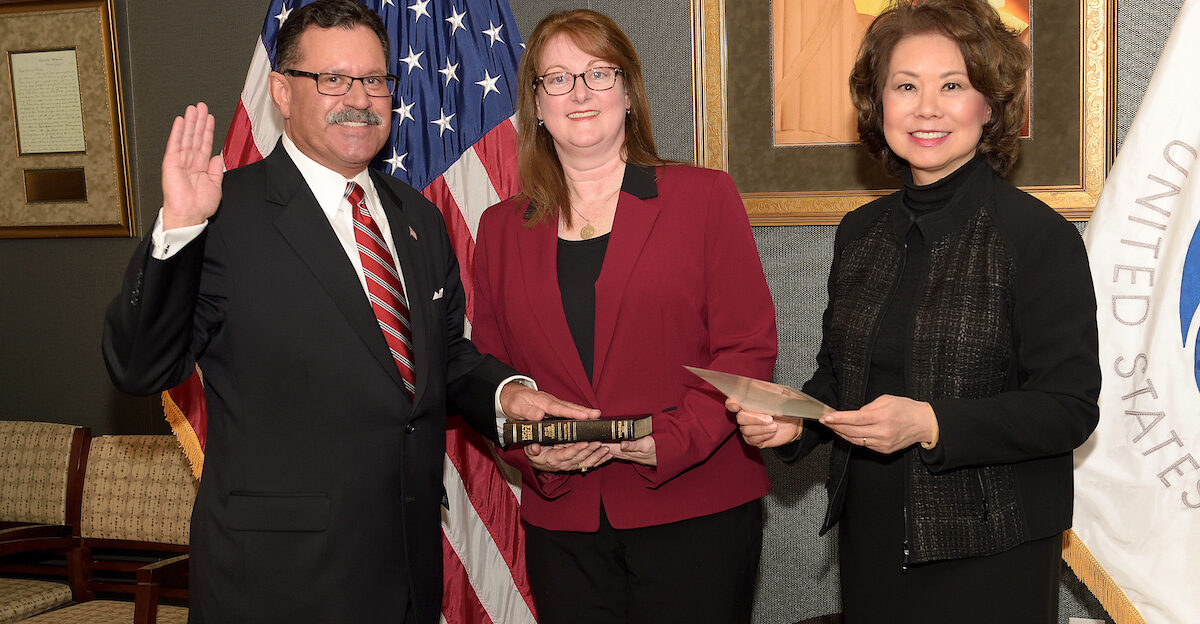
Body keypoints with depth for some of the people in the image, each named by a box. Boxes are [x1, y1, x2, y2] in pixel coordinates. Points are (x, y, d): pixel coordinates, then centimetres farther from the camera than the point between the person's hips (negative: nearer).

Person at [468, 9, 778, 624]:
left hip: (695, 510, -2)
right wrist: (531, 449, -8)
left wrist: (667, 440, -15)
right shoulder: (502, 228, 10)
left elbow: (748, 349, -3)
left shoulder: (706, 196, 1)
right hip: (562, 524, 2)